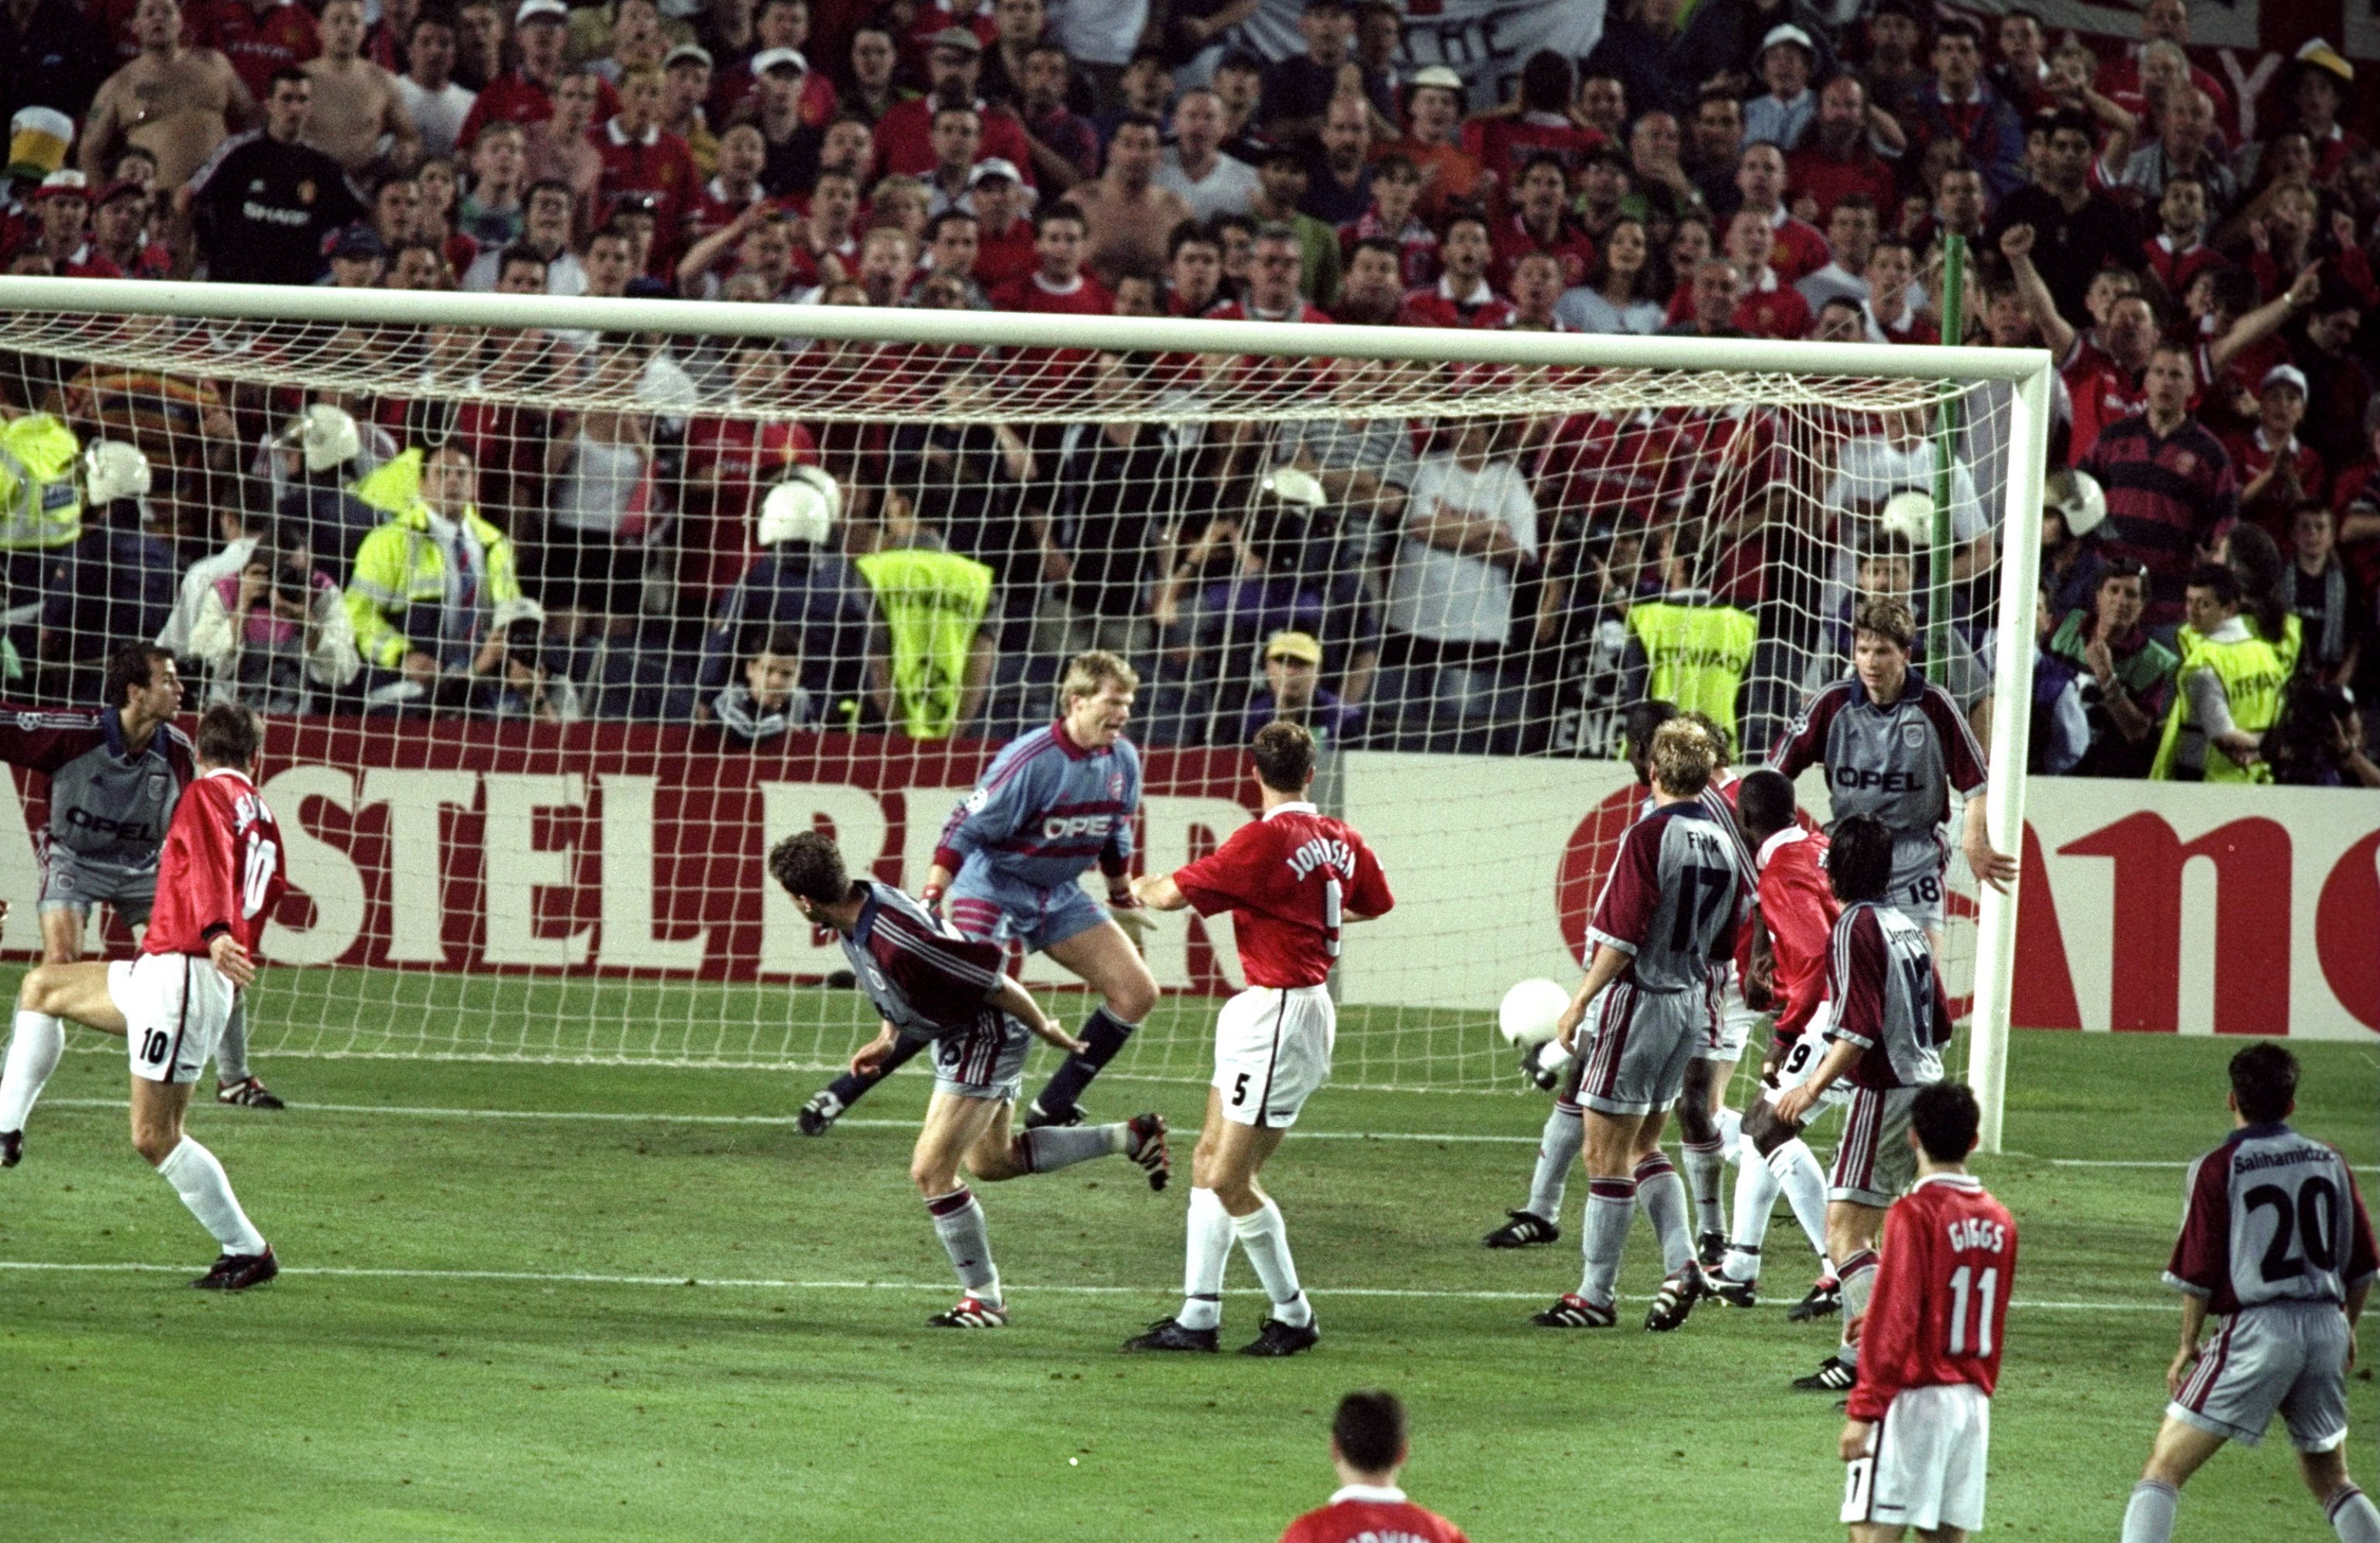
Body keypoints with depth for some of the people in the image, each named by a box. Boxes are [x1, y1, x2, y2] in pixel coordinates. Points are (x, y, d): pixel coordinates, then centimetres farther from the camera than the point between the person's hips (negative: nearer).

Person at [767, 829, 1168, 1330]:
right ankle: (1131, 1137, 29)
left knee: (931, 1170, -11)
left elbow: (994, 983, -26)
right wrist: (888, 1040, 18)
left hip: (986, 1037, -10)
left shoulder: (895, 941, -36)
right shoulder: (860, 908, -7)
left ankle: (984, 1298, 2)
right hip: (959, 1038, 10)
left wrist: (1046, 1030, -13)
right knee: (989, 1162, 22)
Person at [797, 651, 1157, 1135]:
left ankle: (1052, 1110, 6)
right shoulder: (1031, 760, -23)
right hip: (994, 884, -7)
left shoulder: (1124, 761, -2)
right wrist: (930, 900, -28)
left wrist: (1122, 900, 25)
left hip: (1058, 896, 7)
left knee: (1138, 993, -1)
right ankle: (839, 1095, -12)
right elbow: (965, 828, -21)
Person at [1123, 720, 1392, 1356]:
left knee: (1229, 1179, -5)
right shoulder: (1341, 840, 5)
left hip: (1280, 1014, -9)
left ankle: (1293, 1315, 4)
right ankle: (1198, 1316, 14)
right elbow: (1374, 904, 24)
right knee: (1209, 1160, 13)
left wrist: (1135, 888, 10)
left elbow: (1173, 893, -13)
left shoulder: (1264, 840, -18)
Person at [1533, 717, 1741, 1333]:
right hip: (1692, 1005, 8)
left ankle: (1596, 1294, 3)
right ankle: (1681, 1263, 5)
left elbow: (1621, 936, -19)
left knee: (1606, 1153, -1)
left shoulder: (1649, 836, -15)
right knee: (1642, 1145, 20)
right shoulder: (1723, 843, 6)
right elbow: (1725, 944, 12)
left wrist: (1579, 1003, -14)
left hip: (1639, 1000, -8)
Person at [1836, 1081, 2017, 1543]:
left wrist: (1863, 1411, -15)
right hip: (1972, 1399, 7)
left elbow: (1893, 1320, -16)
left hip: (1913, 1399, -7)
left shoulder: (1914, 1214, -12)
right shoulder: (1999, 1221, 9)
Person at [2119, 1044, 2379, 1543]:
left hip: (2259, 1328, -5)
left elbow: (2198, 1272, -6)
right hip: (2327, 1327, 5)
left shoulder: (2218, 1168, -5)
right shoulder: (2329, 1161, 9)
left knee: (2165, 1466, -2)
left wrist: (2189, 1342, 7)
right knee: (2330, 1479, 21)